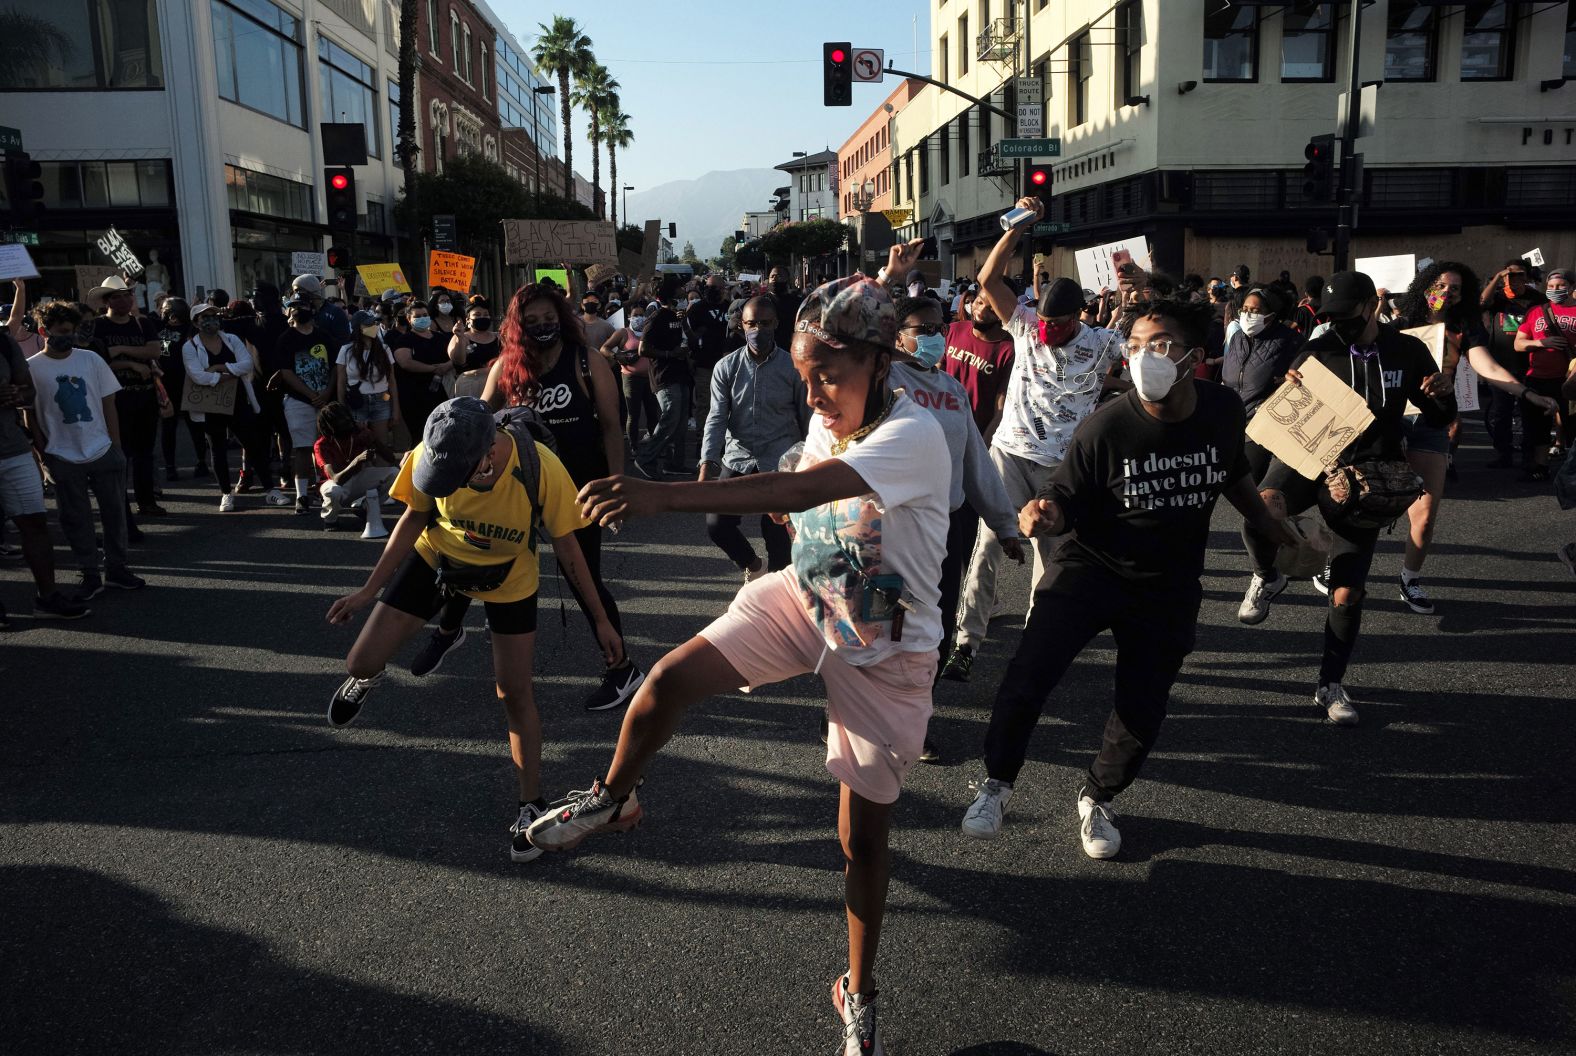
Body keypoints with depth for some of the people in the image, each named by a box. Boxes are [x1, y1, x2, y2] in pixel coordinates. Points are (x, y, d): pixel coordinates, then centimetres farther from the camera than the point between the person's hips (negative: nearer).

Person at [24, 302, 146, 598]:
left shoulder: (91, 359, 1)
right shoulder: (32, 368, -3)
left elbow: (108, 405, 5)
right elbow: (30, 415, 1)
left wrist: (116, 447, 2)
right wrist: (44, 454, -2)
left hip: (103, 452, 2)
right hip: (63, 459, -2)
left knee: (114, 512, 7)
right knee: (76, 518, 5)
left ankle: (116, 568, 21)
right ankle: (90, 575, 15)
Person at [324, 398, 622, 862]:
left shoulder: (540, 470, -35)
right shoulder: (428, 457, -28)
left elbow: (566, 546, -19)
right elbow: (415, 518, -7)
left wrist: (600, 620, -13)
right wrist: (369, 589, -5)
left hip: (508, 580, -2)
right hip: (435, 560, 2)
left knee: (515, 693, -1)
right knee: (361, 662, -3)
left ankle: (532, 805, 17)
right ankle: (366, 676, 38)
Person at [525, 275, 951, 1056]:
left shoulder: (914, 436, -28)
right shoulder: (828, 419, -5)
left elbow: (797, 492, -44)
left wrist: (660, 497, -50)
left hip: (884, 650, -5)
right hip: (802, 600, 5)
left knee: (863, 833, 4)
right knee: (669, 678, -13)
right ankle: (610, 800, 18)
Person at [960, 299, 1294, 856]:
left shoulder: (1224, 410, -8)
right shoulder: (1106, 425, -20)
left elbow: (1234, 476, 12)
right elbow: (1066, 500, -12)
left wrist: (1277, 532, 20)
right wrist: (1044, 514, -34)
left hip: (1169, 589, 3)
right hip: (1089, 568, -3)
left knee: (1142, 711, 8)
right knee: (1026, 678, -19)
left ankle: (1097, 799, 37)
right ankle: (997, 784, 7)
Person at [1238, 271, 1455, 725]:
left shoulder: (1408, 352, 1)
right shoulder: (1317, 351, -4)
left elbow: (1438, 418, 12)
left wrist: (1444, 396, -12)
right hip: (1307, 456, -1)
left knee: (1347, 593, 5)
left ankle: (1331, 685, 26)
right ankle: (1267, 578, -2)